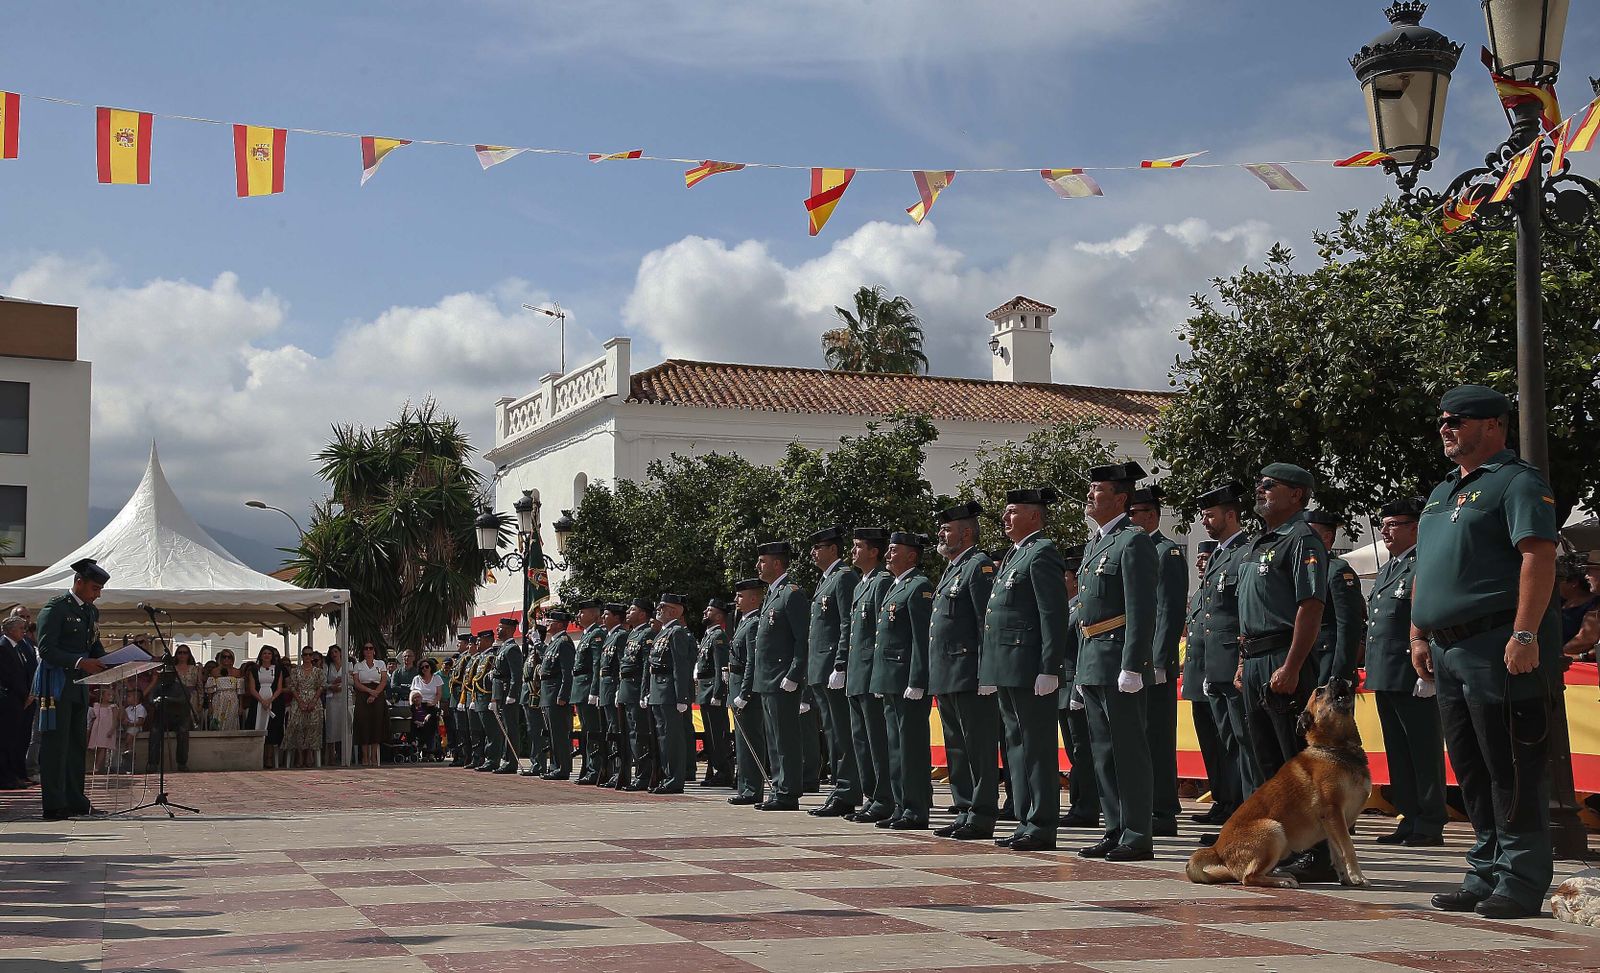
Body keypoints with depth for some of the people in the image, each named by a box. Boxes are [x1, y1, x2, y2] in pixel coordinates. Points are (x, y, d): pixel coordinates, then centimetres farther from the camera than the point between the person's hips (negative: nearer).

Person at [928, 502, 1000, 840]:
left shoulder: (979, 566, -8)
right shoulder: (951, 570, 21)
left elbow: (988, 622, -16)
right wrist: (935, 677, 20)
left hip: (969, 675, -10)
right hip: (946, 678, 10)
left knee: (979, 748, -5)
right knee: (957, 749, 13)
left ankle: (982, 818, -3)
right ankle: (966, 813, 19)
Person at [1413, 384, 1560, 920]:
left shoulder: (1518, 481, -6)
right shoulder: (1442, 493, 22)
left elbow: (1539, 556, -16)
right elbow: (1426, 570, 25)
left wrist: (1525, 634, -24)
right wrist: (1419, 636, 18)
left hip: (1499, 646, -9)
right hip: (1450, 650, 9)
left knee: (1511, 768, -5)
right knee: (1472, 770, 12)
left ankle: (1521, 881, 1)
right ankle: (1485, 874, 20)